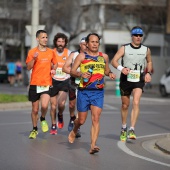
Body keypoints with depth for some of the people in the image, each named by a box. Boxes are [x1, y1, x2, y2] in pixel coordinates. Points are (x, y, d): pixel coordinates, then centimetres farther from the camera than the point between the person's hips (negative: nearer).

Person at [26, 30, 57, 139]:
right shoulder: (32, 52, -1)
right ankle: (35, 129, 27)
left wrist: (53, 69, 2)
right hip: (34, 84, 0)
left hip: (47, 83, 0)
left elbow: (55, 63, 22)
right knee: (35, 109, 7)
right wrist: (34, 58, -20)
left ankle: (43, 119, 11)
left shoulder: (51, 52, 6)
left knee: (44, 105, -22)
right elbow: (28, 67, -4)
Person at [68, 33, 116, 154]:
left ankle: (93, 145, -14)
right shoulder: (82, 56, 2)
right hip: (84, 92, -1)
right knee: (81, 120, 7)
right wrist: (81, 74, -19)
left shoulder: (104, 56, 11)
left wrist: (110, 74, 2)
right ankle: (74, 132, 41)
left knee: (96, 119, -12)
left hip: (98, 92, 1)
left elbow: (106, 70, 24)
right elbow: (72, 71, 0)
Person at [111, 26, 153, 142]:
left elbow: (149, 62, 21)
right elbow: (114, 61, -9)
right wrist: (121, 68, -27)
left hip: (139, 80, 0)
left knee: (136, 103, -20)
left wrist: (148, 73, 5)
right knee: (125, 105, 11)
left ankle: (132, 130, -21)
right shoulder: (124, 48, -3)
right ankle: (124, 129, 31)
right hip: (126, 79, 0)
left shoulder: (146, 50, 4)